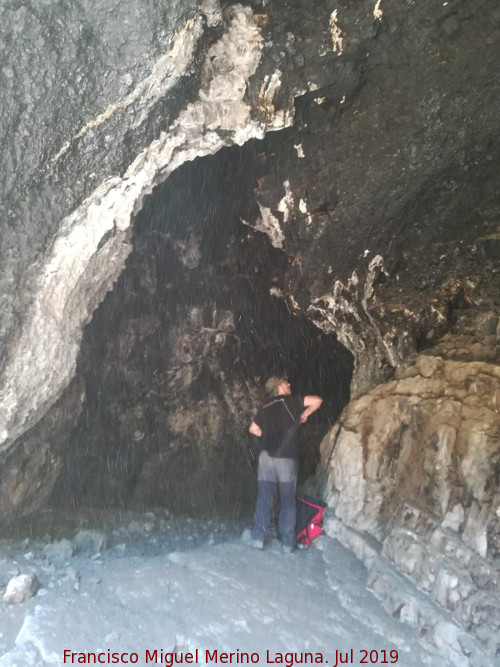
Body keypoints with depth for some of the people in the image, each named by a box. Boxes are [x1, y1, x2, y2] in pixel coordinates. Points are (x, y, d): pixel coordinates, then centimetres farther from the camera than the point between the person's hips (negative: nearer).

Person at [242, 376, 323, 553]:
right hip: (287, 459, -3)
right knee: (288, 501, 6)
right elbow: (317, 400, -6)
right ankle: (287, 542, 12)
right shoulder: (290, 401, 0)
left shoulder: (265, 408, 14)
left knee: (264, 499, 10)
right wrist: (304, 415, 9)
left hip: (266, 457, 3)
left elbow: (253, 429, 23)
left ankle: (258, 537, 13)